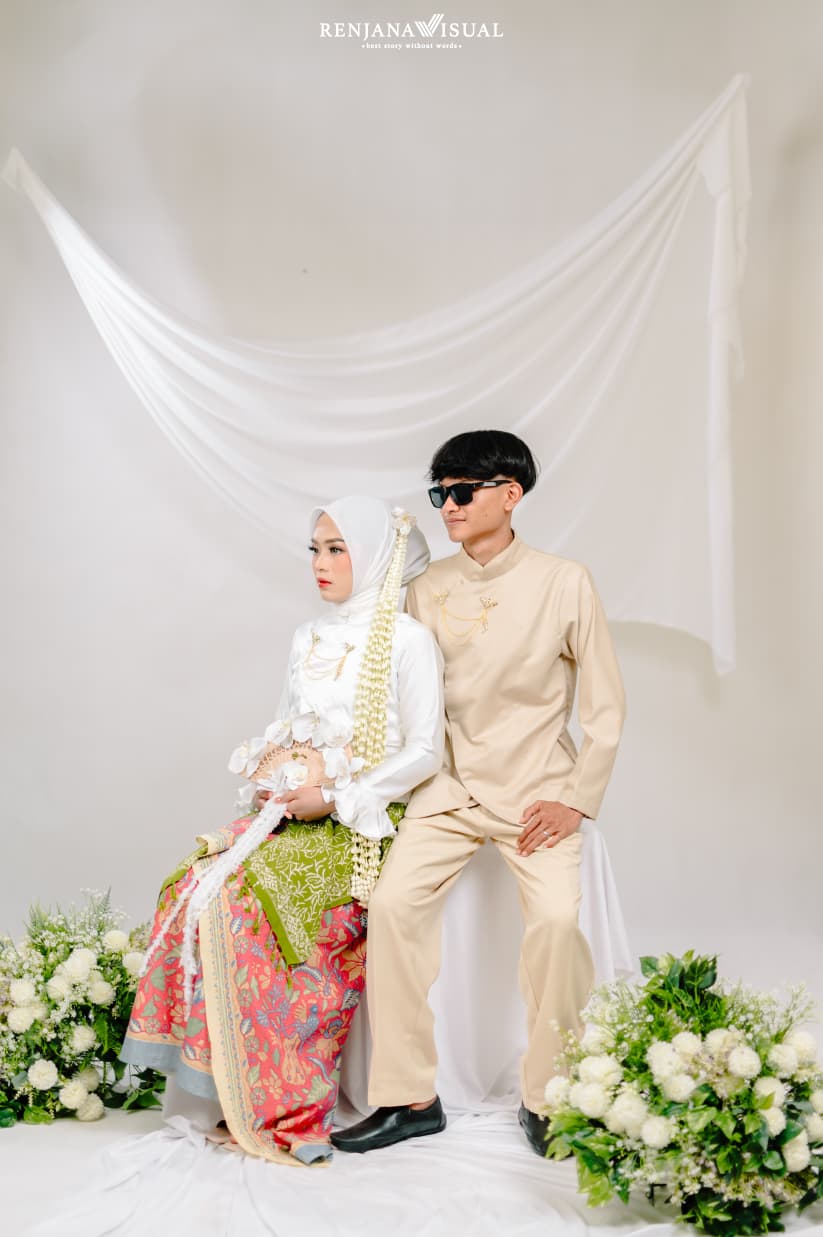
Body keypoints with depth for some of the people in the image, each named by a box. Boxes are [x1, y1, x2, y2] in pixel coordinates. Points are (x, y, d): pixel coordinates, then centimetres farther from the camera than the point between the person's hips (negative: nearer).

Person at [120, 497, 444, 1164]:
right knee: (199, 880, -18)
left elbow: (424, 752, -10)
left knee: (247, 892, -27)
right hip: (300, 808, 7)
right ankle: (240, 1087, -11)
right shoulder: (309, 639, 16)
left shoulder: (408, 640, -5)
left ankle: (286, 1103, -15)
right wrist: (274, 777, 2)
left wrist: (335, 800, -15)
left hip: (366, 821, -6)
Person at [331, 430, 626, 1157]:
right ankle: (408, 1098, -3)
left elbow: (605, 703, -1)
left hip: (537, 791, -3)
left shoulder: (564, 584, -4)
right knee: (393, 904, -15)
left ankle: (547, 1098, -2)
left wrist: (577, 799, -6)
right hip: (450, 789, 3)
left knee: (557, 919, -22)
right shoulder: (428, 590, 6)